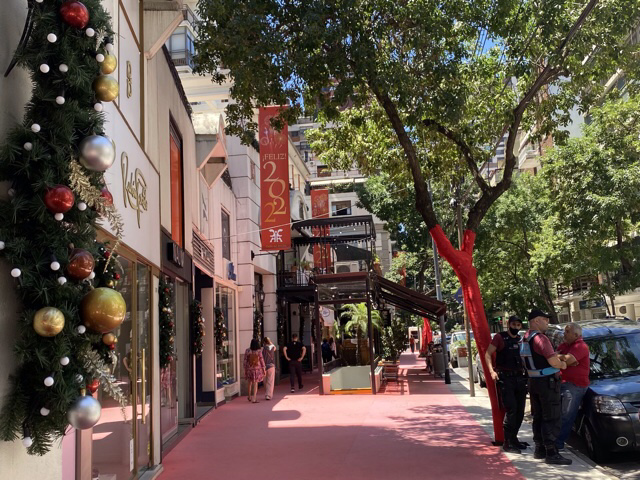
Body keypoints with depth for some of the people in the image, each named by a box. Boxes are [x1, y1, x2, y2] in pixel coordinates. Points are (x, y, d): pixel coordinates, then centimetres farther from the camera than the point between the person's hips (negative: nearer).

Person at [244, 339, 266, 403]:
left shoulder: (247, 351, -7)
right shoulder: (259, 351, -11)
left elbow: (245, 361, -2)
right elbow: (262, 361, -6)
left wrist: (245, 369, 7)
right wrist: (264, 369, 4)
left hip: (249, 369, 2)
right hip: (257, 369, -2)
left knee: (250, 383, 20)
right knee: (255, 384, 4)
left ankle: (250, 397, 32)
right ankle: (254, 399, 1)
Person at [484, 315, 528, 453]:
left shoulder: (521, 340, 13)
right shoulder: (500, 337, -4)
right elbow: (488, 354, -7)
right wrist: (492, 371, -19)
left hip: (520, 378, 6)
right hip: (505, 378, -6)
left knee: (520, 411, 10)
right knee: (511, 410, -11)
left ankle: (513, 438, 24)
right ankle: (507, 442, -3)